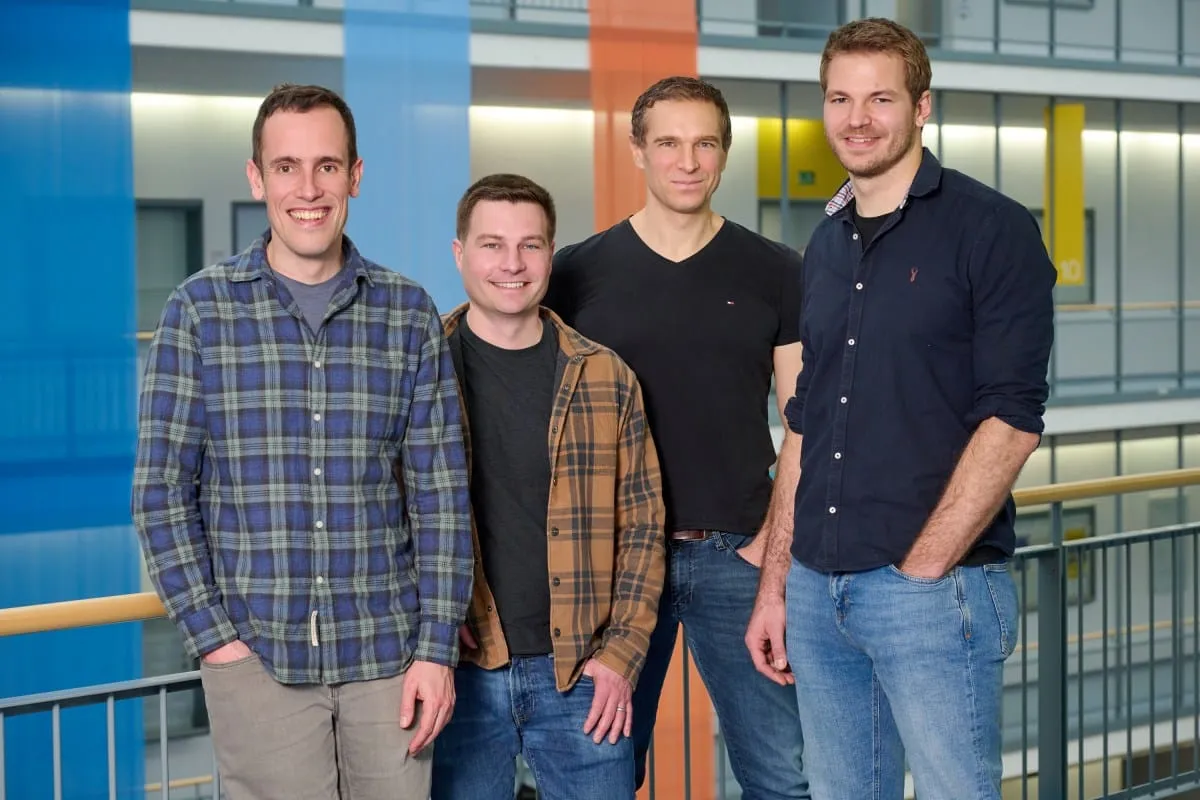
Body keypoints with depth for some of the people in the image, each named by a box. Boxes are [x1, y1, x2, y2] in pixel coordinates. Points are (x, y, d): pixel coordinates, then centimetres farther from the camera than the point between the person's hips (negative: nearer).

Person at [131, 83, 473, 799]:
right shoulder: (201, 309, -1)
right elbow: (162, 490, -1)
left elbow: (442, 493, 3)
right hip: (255, 656, -1)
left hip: (388, 654, 1)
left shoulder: (410, 314, 2)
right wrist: (212, 635, -6)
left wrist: (437, 647, -2)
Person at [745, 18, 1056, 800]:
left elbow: (1012, 419, -12)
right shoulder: (826, 247, 13)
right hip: (817, 590, 6)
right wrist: (775, 585, 12)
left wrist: (922, 570, -15)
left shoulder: (991, 228, -5)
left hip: (936, 589, -6)